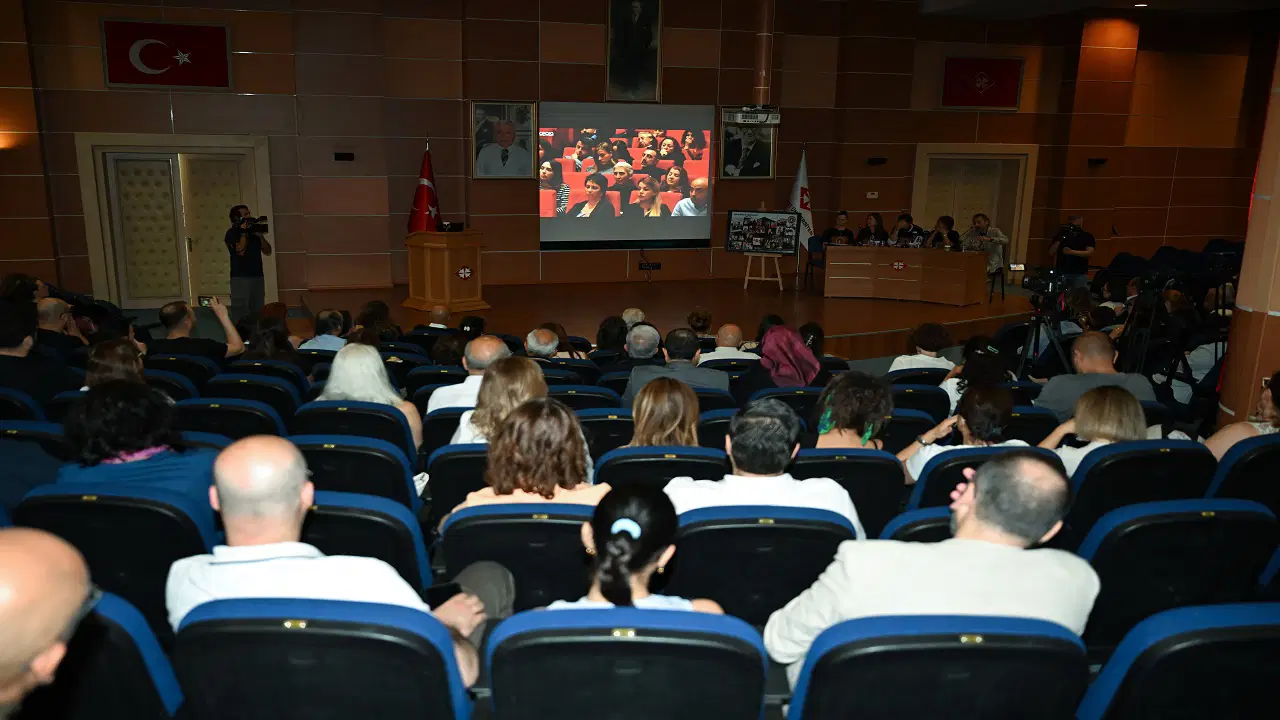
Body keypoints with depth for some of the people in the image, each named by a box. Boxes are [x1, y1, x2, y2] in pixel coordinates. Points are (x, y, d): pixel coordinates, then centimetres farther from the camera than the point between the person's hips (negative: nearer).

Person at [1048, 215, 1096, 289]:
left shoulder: (1087, 236, 5)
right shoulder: (1062, 235, 10)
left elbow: (1090, 253, -8)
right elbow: (1051, 252, 3)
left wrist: (1072, 252, -20)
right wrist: (1059, 240, -11)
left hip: (1080, 274, -1)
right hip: (1061, 273, 2)